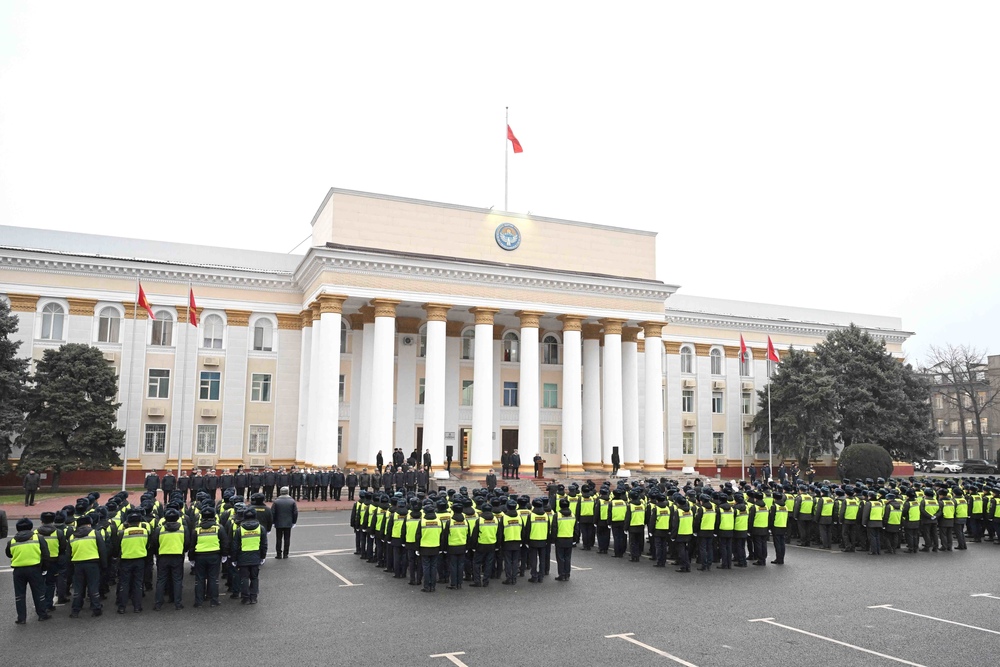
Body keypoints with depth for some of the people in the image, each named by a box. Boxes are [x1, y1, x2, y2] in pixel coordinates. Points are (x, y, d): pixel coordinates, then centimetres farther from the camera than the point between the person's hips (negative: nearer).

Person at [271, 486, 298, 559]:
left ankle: (279, 554, 8)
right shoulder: (292, 502, -2)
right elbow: (295, 513, -2)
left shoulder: (276, 502, -6)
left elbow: (272, 513, -5)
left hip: (278, 524, -1)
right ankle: (285, 554, 10)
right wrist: (293, 522, 9)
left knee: (279, 539, 7)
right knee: (287, 539, 8)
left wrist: (273, 522, 6)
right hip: (288, 524, 1)